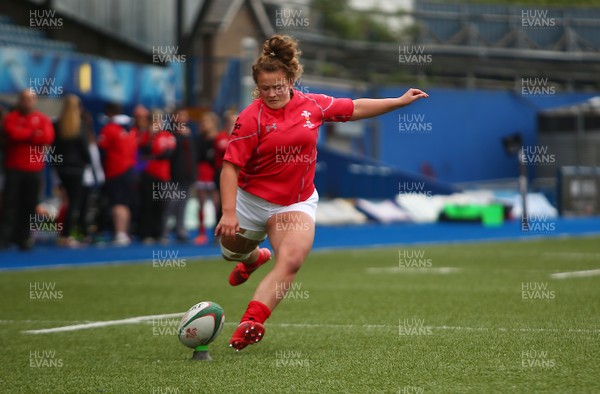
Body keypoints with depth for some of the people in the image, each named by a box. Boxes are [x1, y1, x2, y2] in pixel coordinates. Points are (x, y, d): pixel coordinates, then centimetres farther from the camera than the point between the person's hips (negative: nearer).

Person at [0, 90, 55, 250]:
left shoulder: (43, 119, 7)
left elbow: (48, 137, -10)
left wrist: (22, 134, -10)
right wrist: (33, 134, -9)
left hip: (34, 170, 1)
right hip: (14, 168, -1)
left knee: (29, 205, 2)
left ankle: (23, 238, 8)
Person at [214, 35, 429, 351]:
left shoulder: (313, 105, -4)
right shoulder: (251, 118, -16)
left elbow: (356, 109, 12)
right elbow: (231, 167, -19)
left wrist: (400, 101, 12)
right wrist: (229, 212, -29)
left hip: (296, 203, 1)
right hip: (251, 200, -1)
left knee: (291, 261, -24)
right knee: (232, 251, 23)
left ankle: (252, 321, -34)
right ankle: (254, 257, 62)